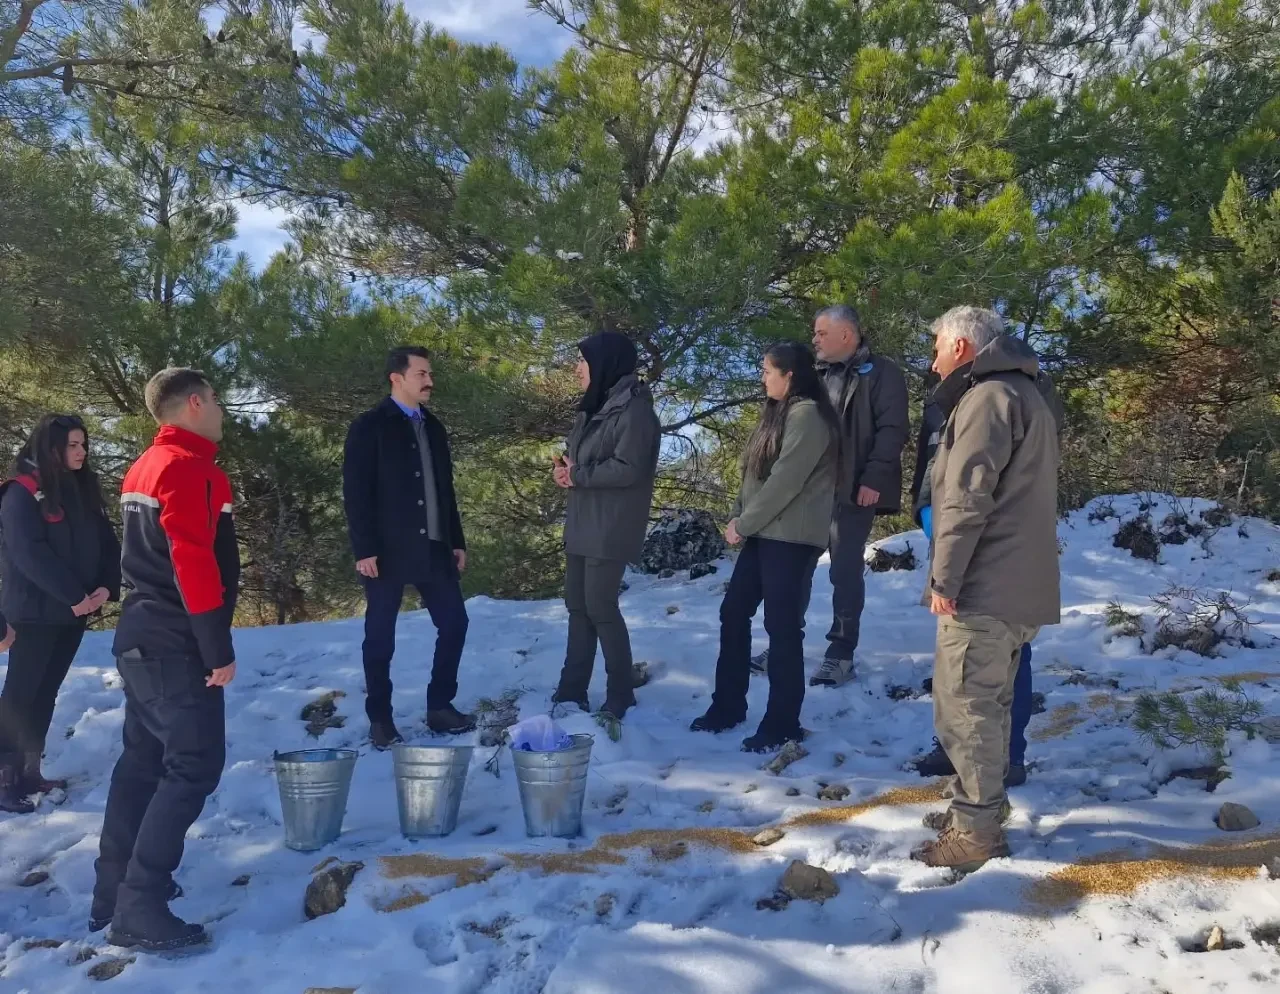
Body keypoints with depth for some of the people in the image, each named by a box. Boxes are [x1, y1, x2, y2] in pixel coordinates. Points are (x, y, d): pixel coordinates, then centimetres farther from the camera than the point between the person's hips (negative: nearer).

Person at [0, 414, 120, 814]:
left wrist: (107, 587, -8)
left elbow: (106, 543, 9)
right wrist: (74, 594, -20)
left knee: (45, 693, 12)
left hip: (74, 611, 7)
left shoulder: (85, 491, 12)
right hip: (36, 612, -7)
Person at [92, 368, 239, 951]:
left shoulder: (144, 467, 14)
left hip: (141, 636, 10)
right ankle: (140, 910, -4)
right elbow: (194, 563, -23)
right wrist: (219, 649, -19)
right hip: (176, 644, -10)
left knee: (143, 761, 17)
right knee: (193, 766, -6)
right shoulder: (189, 468, -16)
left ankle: (115, 892, 26)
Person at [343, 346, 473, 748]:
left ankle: (440, 706, 16)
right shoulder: (369, 427, -5)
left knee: (454, 622, 4)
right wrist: (364, 549, -16)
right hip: (388, 550, -6)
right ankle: (380, 719, 14)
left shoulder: (433, 427, 14)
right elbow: (356, 493, -10)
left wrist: (456, 540, 13)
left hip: (433, 547, 6)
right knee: (380, 636, 2)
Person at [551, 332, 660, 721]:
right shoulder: (595, 407, 15)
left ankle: (620, 694, 10)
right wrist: (563, 465, -2)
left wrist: (577, 475, -15)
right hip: (583, 524, 9)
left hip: (610, 528, -9)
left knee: (601, 607, -3)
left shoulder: (634, 409, -14)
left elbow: (629, 468, -23)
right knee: (577, 605, 12)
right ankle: (572, 690, 21)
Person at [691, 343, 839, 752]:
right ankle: (728, 706, 23)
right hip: (764, 533, 10)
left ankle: (782, 724, 8)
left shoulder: (808, 415, -14)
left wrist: (742, 524, -13)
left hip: (791, 538, -10)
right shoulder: (779, 412, 17)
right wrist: (739, 518, 5)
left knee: (782, 626, -3)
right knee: (733, 614, 12)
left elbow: (785, 480, -19)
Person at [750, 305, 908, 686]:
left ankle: (841, 654, 8)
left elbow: (893, 429, -12)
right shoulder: (819, 375, 18)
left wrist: (873, 479, -20)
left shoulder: (881, 373, -3)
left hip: (852, 490, -7)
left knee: (846, 571, 0)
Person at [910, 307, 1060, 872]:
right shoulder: (1024, 395, 21)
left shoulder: (987, 397, -12)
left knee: (964, 707, -5)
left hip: (985, 585, -10)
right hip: (1019, 583, 10)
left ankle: (976, 832, 0)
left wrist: (944, 577, -17)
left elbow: (967, 498, -20)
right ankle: (982, 808, 27)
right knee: (989, 703, 17)